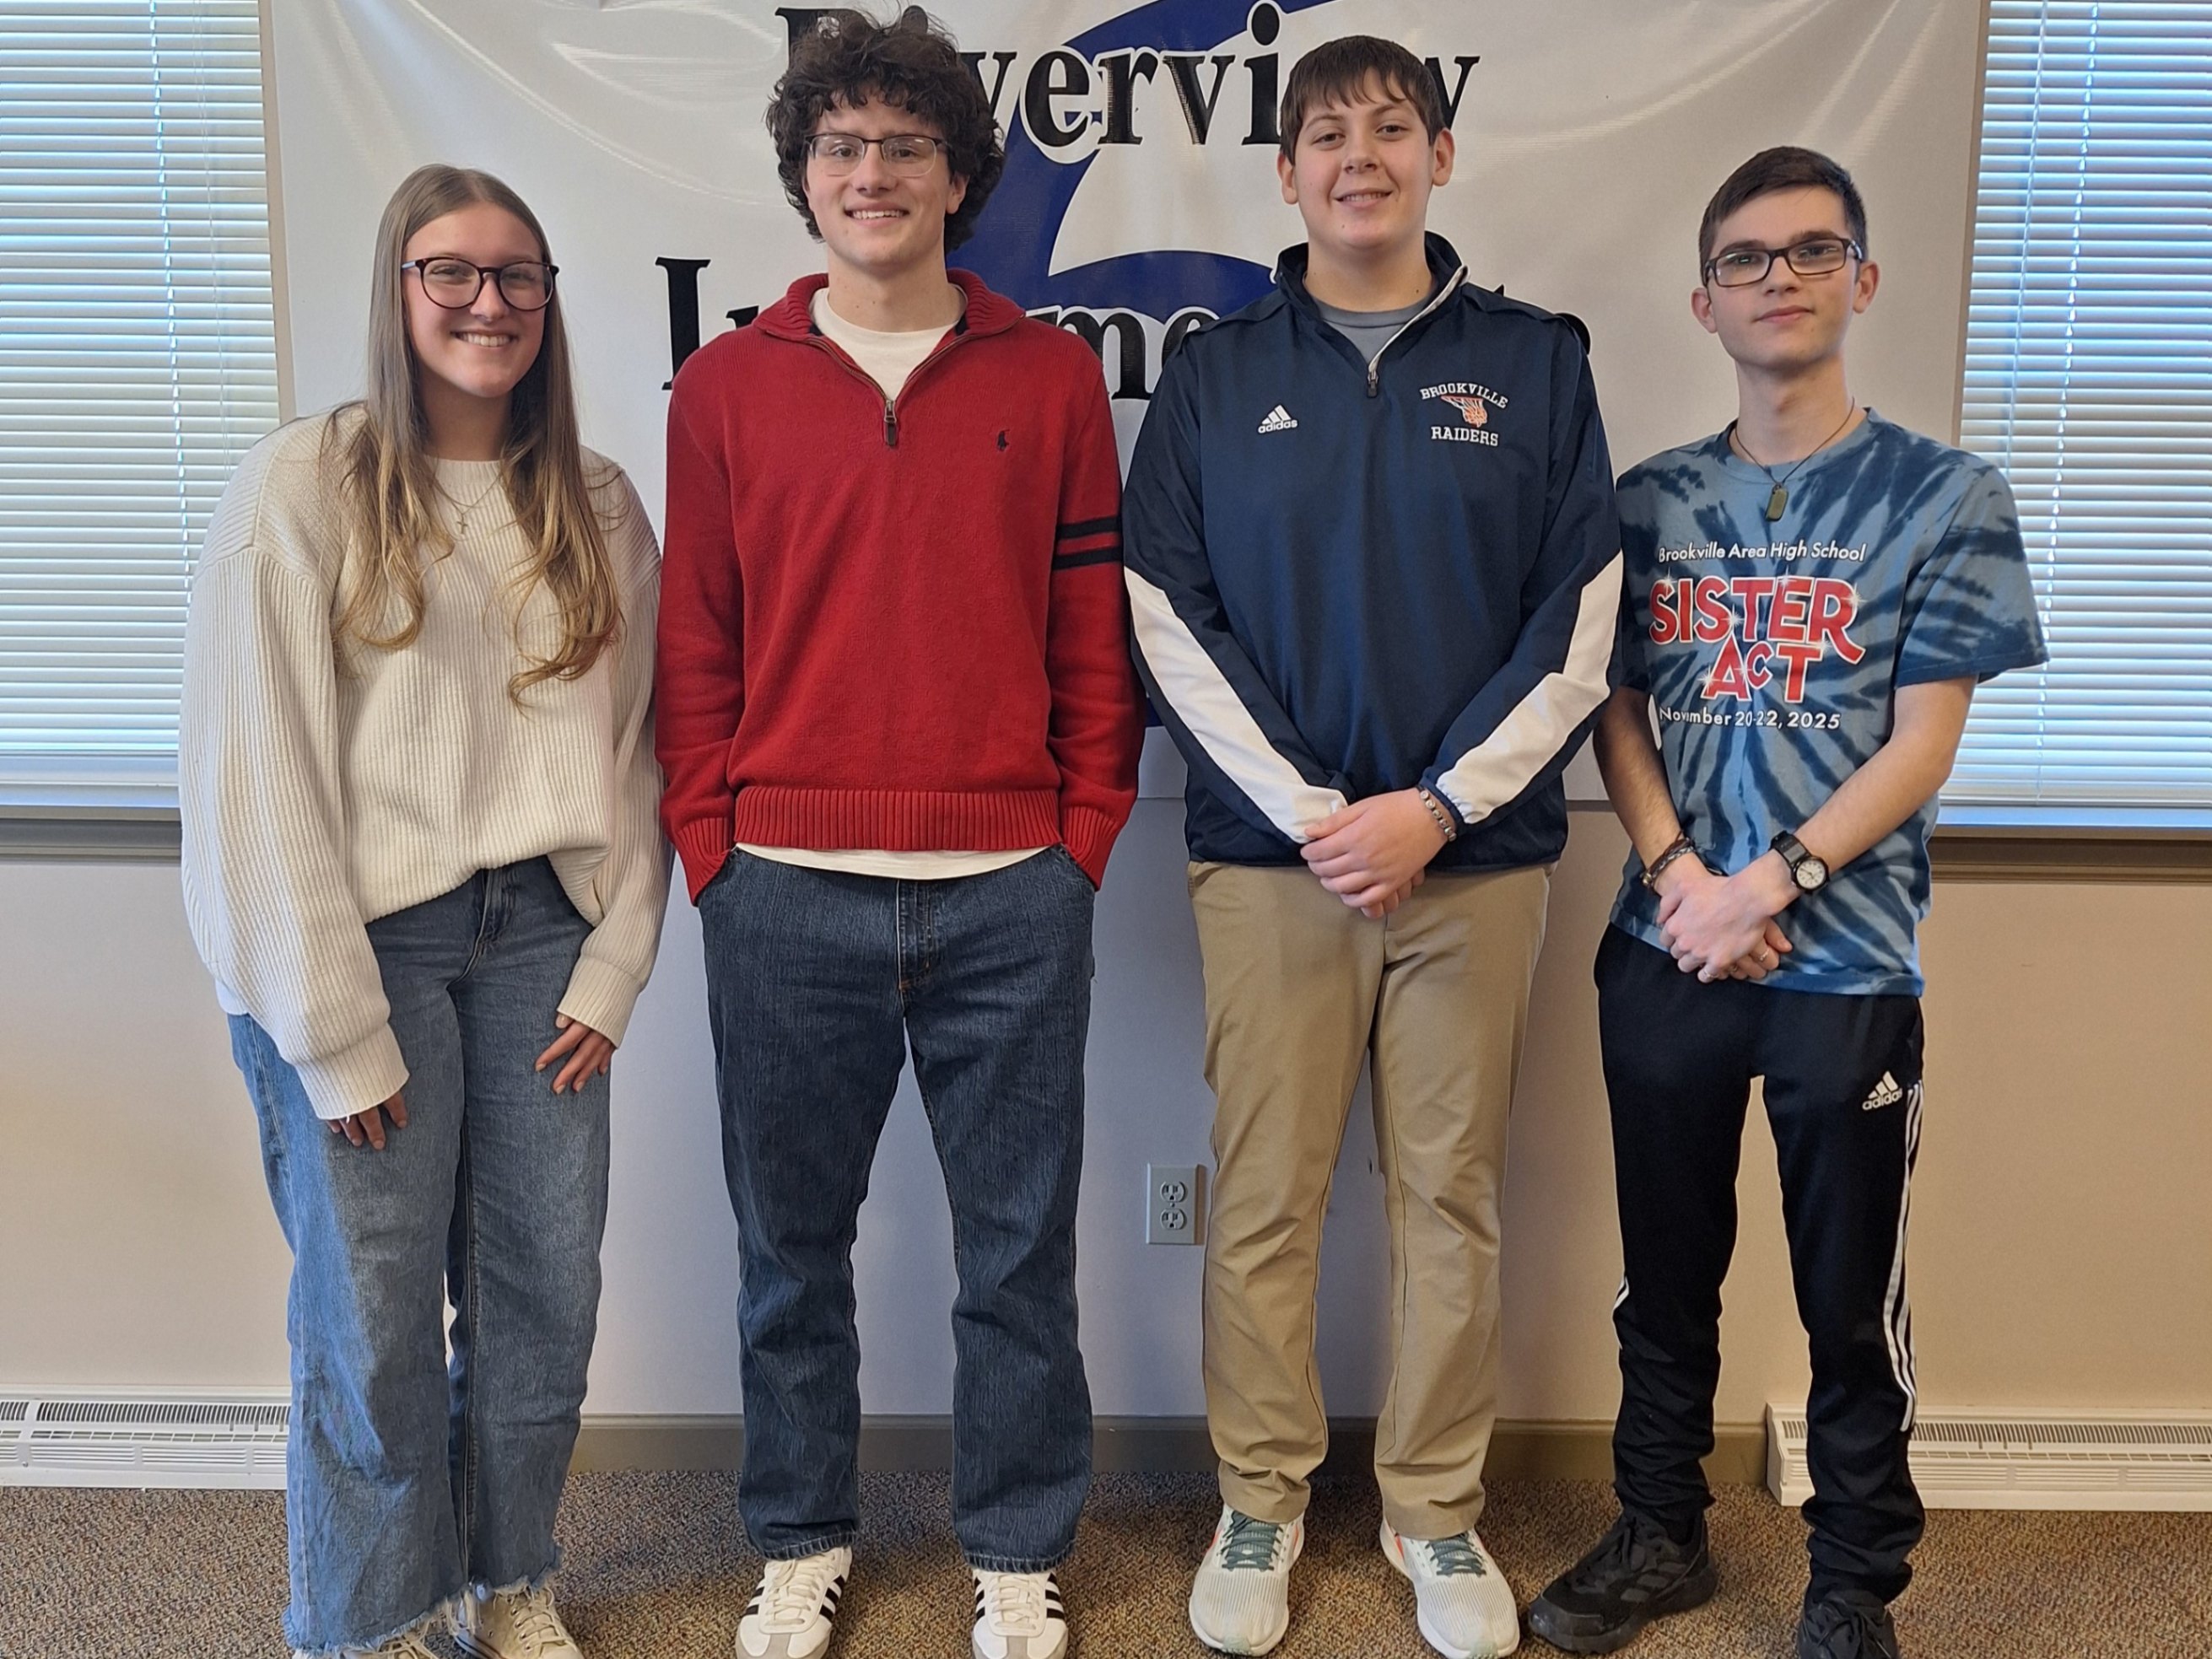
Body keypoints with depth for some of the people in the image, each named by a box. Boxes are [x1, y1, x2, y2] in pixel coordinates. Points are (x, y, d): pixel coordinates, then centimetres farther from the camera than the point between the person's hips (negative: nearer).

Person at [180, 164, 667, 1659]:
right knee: (374, 1315, 3)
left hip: (536, 935, 4)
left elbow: (632, 745, 9)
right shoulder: (305, 486, -5)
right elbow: (254, 769, -9)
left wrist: (614, 963, 1)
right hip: (362, 938, -4)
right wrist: (332, 1024, -11)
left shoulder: (600, 506, 8)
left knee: (544, 1296, 9)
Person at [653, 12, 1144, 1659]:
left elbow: (1096, 636, 6)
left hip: (1011, 897, 0)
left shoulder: (1053, 377, 6)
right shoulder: (727, 386, 7)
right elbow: (696, 647, 7)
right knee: (791, 1243, 13)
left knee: (1020, 1246, 9)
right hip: (785, 897, 1)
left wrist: (1083, 839, 0)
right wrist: (712, 848, 1)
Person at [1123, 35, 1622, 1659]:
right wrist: (1307, 812, -9)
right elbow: (1169, 620, 0)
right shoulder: (1216, 373, 7)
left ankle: (1440, 1511, 24)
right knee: (1265, 1200, 5)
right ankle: (1261, 1501, 22)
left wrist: (1439, 806, -8)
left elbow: (1580, 622, 2)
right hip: (1270, 854, 0)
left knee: (1453, 1194, 8)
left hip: (1476, 855, 0)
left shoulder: (1534, 361, 6)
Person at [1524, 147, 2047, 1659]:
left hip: (1848, 967, -3)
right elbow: (1618, 712, 6)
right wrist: (1680, 874, -10)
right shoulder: (1651, 502, 8)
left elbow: (1919, 748, -6)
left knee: (1853, 1302, 8)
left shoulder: (1944, 499, -1)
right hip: (1666, 954, 3)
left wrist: (1775, 882, -15)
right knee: (1667, 1277, 14)